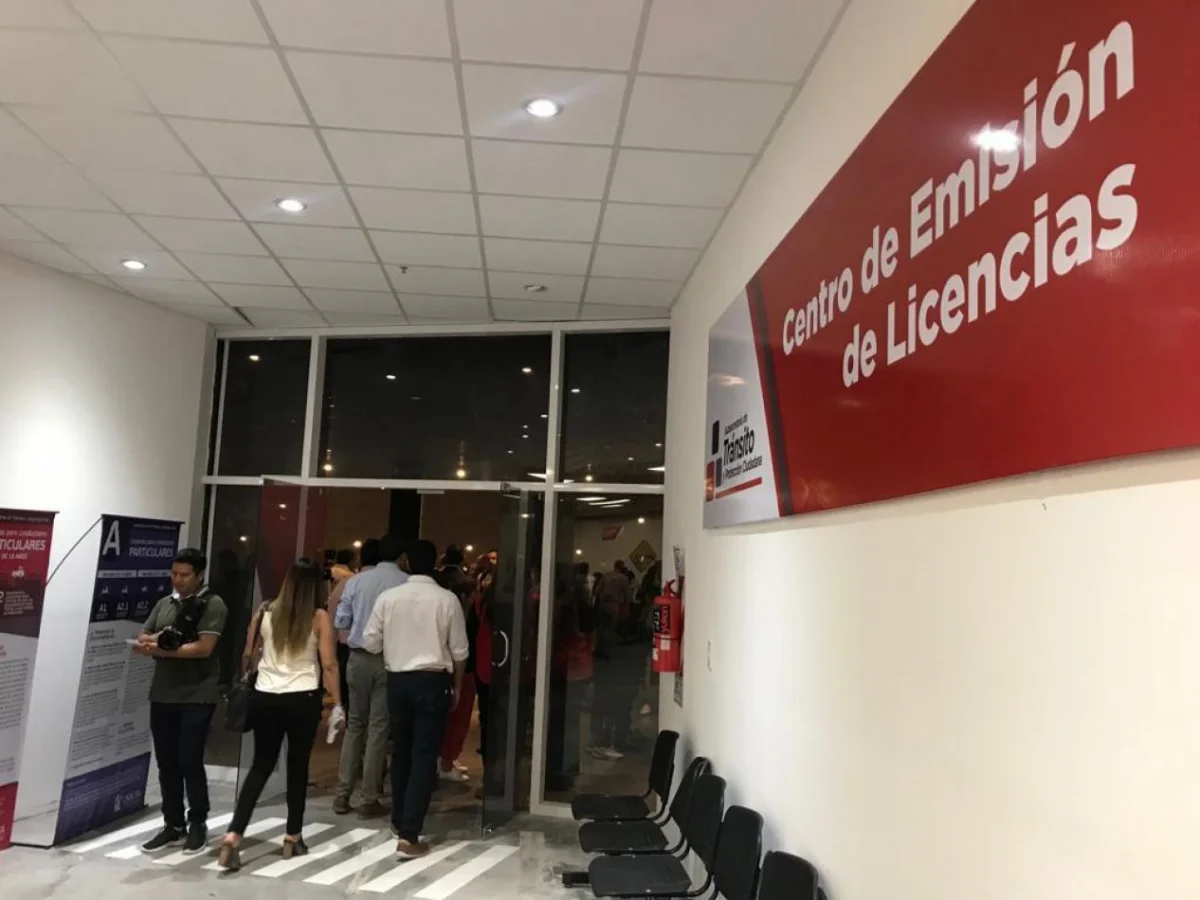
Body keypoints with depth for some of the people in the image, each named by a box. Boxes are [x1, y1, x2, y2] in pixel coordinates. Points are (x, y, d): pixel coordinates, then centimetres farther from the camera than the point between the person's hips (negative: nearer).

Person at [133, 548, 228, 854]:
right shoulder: (164, 603, 13)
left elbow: (204, 648, -16)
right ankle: (173, 825, 22)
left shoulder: (213, 604, -7)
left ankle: (198, 824, 13)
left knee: (190, 761, -3)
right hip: (162, 694, 6)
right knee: (166, 763, 10)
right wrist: (153, 640, -11)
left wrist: (162, 650, -16)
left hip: (197, 696, -6)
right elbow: (141, 639, 12)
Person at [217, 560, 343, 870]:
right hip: (303, 699, -3)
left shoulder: (265, 611, 2)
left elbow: (248, 654, 10)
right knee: (298, 766, 11)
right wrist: (337, 704, -1)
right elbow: (329, 664, -8)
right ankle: (293, 838, 20)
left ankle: (233, 836, 3)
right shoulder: (319, 616, -6)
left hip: (265, 697, 3)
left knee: (261, 765, 13)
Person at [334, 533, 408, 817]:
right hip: (390, 660, -3)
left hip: (358, 658, 3)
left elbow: (341, 621, 5)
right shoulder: (407, 583, -8)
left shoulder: (356, 581, 1)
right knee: (378, 728, 6)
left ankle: (342, 795, 18)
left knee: (355, 724, 16)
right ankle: (369, 800, 12)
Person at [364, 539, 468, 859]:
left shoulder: (389, 597, -3)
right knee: (424, 756, 0)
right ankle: (408, 835, -3)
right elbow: (459, 650, -2)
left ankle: (399, 820, 33)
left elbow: (371, 642, 1)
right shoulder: (447, 599, -7)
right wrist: (457, 685, 12)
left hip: (398, 680, 3)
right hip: (432, 681, -3)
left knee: (401, 752, 18)